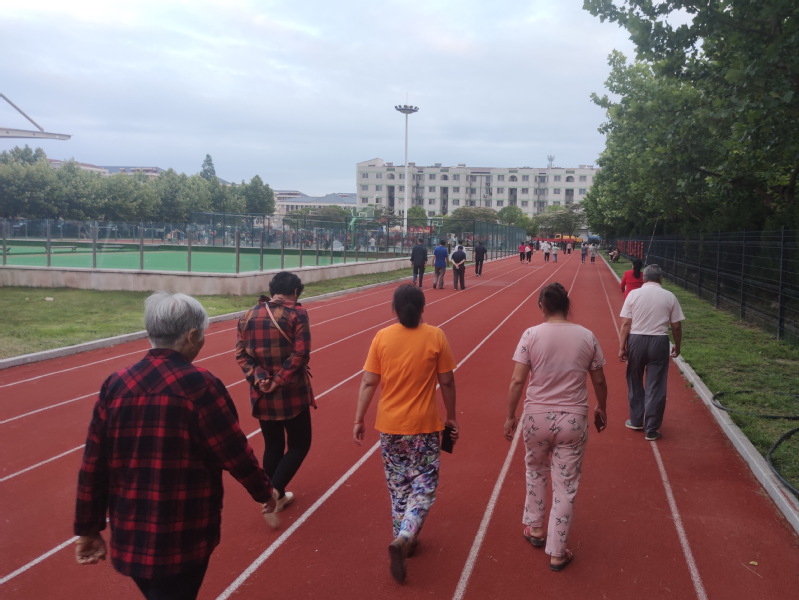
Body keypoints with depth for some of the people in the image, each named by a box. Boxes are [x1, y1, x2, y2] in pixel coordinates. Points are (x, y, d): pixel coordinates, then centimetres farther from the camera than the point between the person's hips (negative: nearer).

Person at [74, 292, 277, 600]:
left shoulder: (115, 384, -2)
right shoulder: (200, 385, -17)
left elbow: (93, 465, 1)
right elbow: (236, 454, -11)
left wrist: (88, 528, 11)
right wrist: (264, 491, 6)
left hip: (128, 536, 6)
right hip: (183, 540, -5)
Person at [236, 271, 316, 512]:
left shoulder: (248, 315, 5)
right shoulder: (296, 313, -9)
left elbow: (241, 353, -1)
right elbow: (300, 353, -18)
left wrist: (258, 378, -9)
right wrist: (279, 381, -14)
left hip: (262, 394, 5)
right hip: (291, 393, -5)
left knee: (272, 446, 18)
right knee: (299, 444, 10)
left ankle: (277, 495, 28)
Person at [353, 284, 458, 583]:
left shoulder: (382, 337, -5)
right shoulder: (435, 337, -9)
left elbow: (368, 383, -5)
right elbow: (447, 382, -4)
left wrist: (359, 420, 4)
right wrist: (450, 416, 9)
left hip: (389, 425, 2)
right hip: (424, 425, -2)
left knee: (398, 487, 18)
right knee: (424, 487, 9)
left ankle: (404, 540, 29)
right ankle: (403, 539, -9)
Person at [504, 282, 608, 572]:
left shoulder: (531, 335, -9)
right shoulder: (587, 337, -3)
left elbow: (517, 380, -10)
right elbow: (599, 381, 5)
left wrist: (510, 416, 1)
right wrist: (601, 409, 22)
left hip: (536, 417, 0)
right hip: (573, 420, 0)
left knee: (536, 471, 26)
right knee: (565, 486, 11)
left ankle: (535, 527, 39)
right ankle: (557, 553, 21)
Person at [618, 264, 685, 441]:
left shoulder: (634, 294, -1)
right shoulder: (670, 297, 1)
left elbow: (625, 323, -6)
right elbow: (676, 326, 3)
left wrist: (622, 347, -2)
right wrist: (677, 346, 17)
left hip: (636, 340, 0)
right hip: (659, 342, 0)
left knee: (635, 383, 16)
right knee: (656, 387, 5)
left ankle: (636, 421, 28)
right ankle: (652, 429, 9)